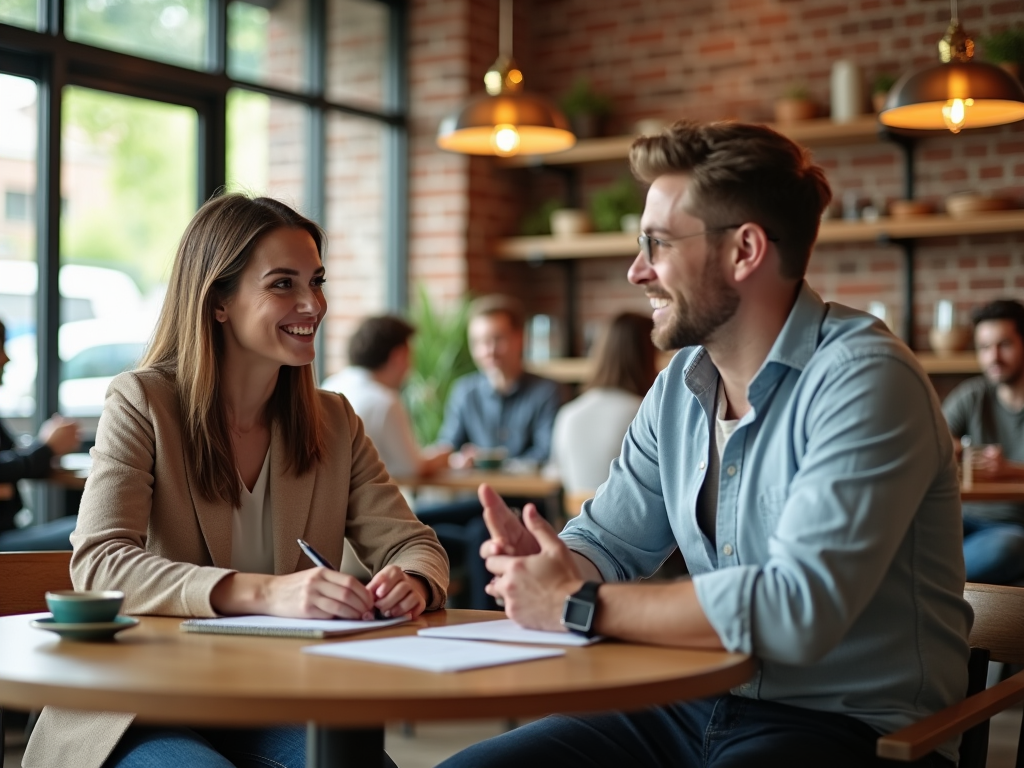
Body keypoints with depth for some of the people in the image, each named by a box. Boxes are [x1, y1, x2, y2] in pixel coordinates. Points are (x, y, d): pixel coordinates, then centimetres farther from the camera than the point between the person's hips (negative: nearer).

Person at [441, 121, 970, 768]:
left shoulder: (863, 380, -17)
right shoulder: (680, 386, 8)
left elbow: (800, 606, -28)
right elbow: (608, 542, 13)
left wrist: (580, 606, -20)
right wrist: (540, 564, -12)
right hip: (702, 710, 7)